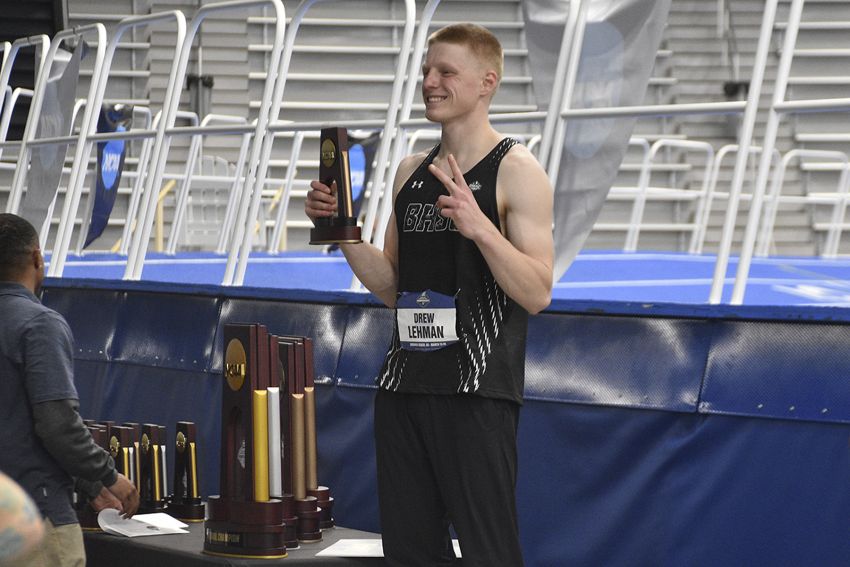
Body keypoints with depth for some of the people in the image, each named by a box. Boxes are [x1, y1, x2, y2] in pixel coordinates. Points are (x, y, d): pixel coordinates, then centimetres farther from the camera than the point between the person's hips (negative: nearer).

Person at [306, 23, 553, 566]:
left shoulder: (516, 170, -6)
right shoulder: (412, 171, 14)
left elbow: (537, 294, -13)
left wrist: (479, 227, -27)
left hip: (477, 390, -7)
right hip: (405, 380, 7)